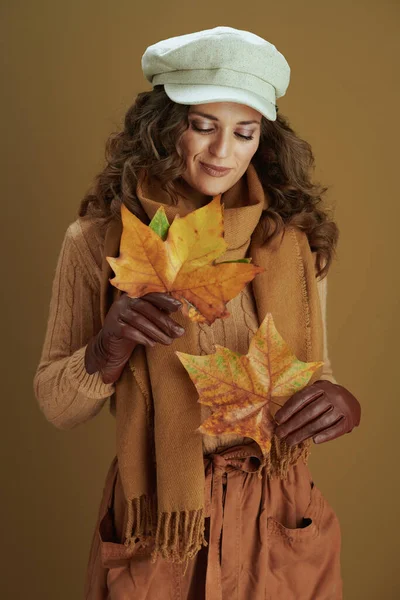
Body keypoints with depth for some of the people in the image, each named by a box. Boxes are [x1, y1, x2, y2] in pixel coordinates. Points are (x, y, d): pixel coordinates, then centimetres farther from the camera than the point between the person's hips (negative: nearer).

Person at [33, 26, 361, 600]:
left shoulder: (296, 241, -5)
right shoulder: (98, 241, -10)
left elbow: (317, 378, 4)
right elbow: (57, 406, -4)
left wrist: (340, 402, -18)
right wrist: (110, 347, -23)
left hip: (280, 527, 2)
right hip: (154, 534, -1)